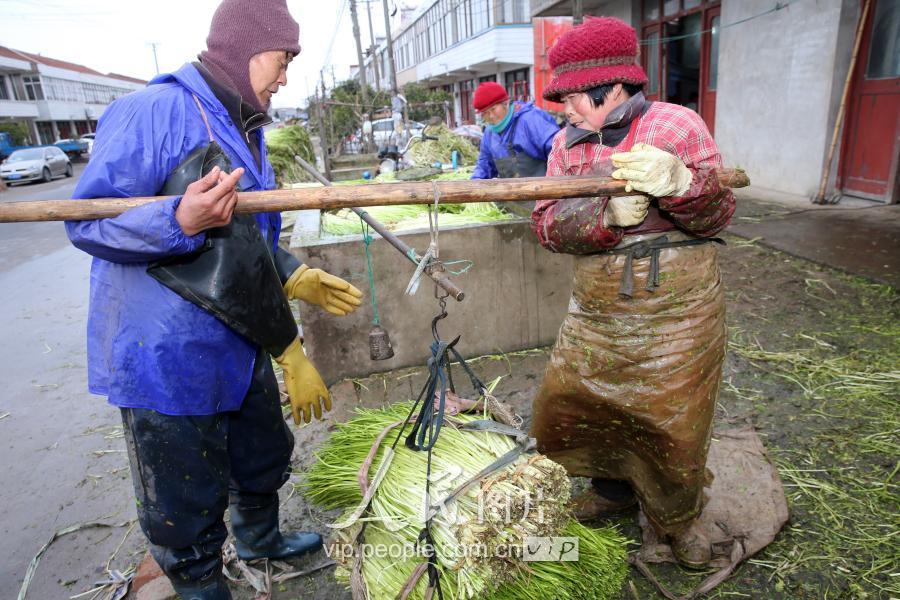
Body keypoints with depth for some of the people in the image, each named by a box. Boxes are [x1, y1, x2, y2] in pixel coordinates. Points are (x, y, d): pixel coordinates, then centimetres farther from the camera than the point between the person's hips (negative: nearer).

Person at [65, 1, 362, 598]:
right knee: (187, 503, 9)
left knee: (265, 454, 26)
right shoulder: (154, 111, -16)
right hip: (166, 356, -9)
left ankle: (259, 537, 54)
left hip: (240, 345, 9)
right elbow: (88, 223, -20)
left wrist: (298, 280, 11)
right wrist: (181, 222, -35)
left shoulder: (246, 132, 13)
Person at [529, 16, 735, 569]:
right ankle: (613, 488, 38)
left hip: (677, 316, -3)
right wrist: (610, 215, -26)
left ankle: (677, 516, 39)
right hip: (596, 313, 4)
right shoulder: (566, 143, 3)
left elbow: (718, 214, -8)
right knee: (563, 407, 9)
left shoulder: (675, 124, -6)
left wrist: (676, 181, -28)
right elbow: (548, 225, -8)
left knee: (674, 425, 8)